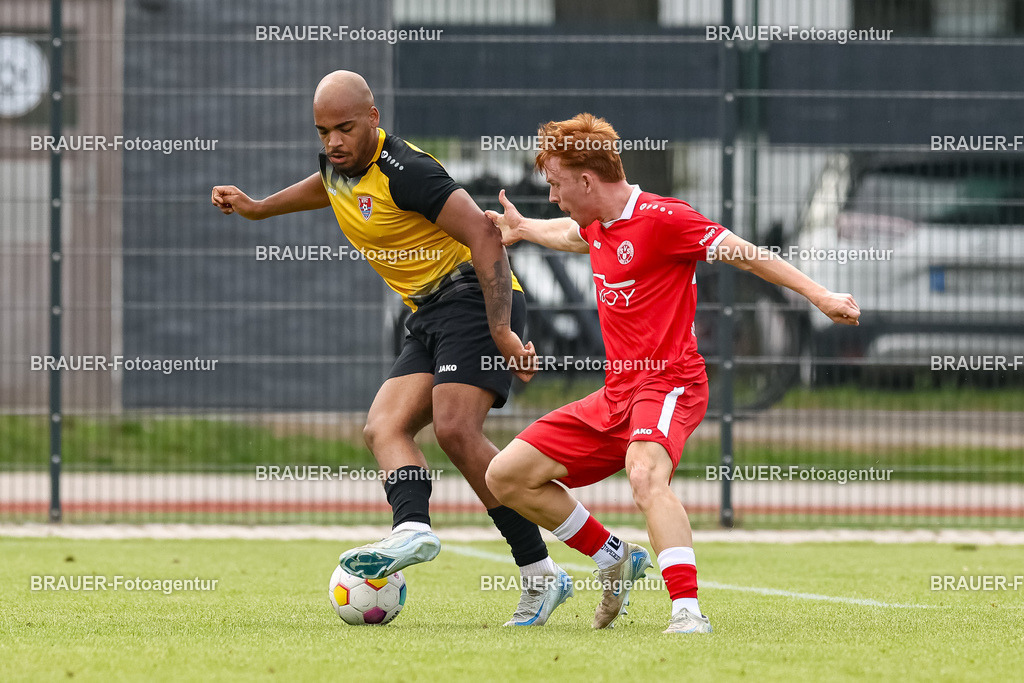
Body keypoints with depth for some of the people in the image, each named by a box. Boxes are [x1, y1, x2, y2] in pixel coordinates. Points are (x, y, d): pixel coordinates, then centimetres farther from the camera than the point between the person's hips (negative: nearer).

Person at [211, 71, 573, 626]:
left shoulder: (403, 171, -17)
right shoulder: (339, 166, 11)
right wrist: (258, 208, 43)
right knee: (383, 427, -10)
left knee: (455, 430, -24)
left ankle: (540, 574, -23)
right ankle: (413, 529, -32)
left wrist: (500, 331, -27)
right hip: (429, 316, 10)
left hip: (475, 296, -10)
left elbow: (484, 235, -22)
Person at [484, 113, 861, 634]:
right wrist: (522, 229, 57)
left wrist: (819, 295, -20)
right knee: (506, 477, 4)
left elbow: (744, 254, -13)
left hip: (668, 384, -9)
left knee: (645, 477, -39)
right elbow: (567, 234, 39)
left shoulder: (660, 218, -13)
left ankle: (687, 611, -47)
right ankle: (614, 560, 18)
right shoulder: (597, 227, 13)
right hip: (615, 395, 9)